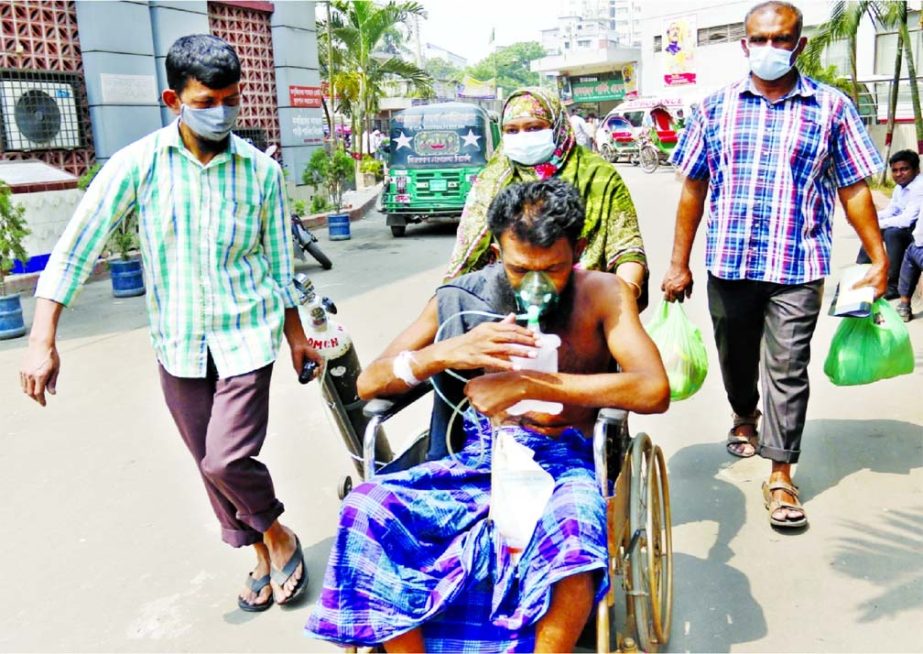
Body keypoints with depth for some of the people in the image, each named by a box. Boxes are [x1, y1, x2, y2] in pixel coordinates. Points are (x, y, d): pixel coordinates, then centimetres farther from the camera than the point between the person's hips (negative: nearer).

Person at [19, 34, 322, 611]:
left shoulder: (261, 171, -5)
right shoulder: (139, 164, -8)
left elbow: (279, 261, 5)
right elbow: (77, 247, -8)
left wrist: (296, 336, 9)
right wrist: (43, 341, -13)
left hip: (246, 335, -2)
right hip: (179, 344, 2)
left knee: (228, 459, -12)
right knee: (210, 465, 11)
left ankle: (280, 536, 18)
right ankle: (264, 555, 33)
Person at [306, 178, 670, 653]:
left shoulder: (601, 295, -1)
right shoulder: (464, 297, 4)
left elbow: (654, 391, -17)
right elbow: (368, 383, 1)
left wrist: (529, 384, -21)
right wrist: (450, 352, -19)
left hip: (564, 459, -2)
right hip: (478, 459, 3)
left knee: (571, 532, -38)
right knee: (366, 511, -24)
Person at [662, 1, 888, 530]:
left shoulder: (831, 107, 1)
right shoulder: (717, 107, 4)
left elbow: (853, 189, 3)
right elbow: (694, 187, 5)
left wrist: (880, 259, 0)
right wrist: (679, 263, 3)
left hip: (797, 267, -2)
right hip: (729, 262, 2)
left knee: (788, 369, -1)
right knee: (736, 355, 19)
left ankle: (781, 475, 10)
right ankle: (745, 415, 48)